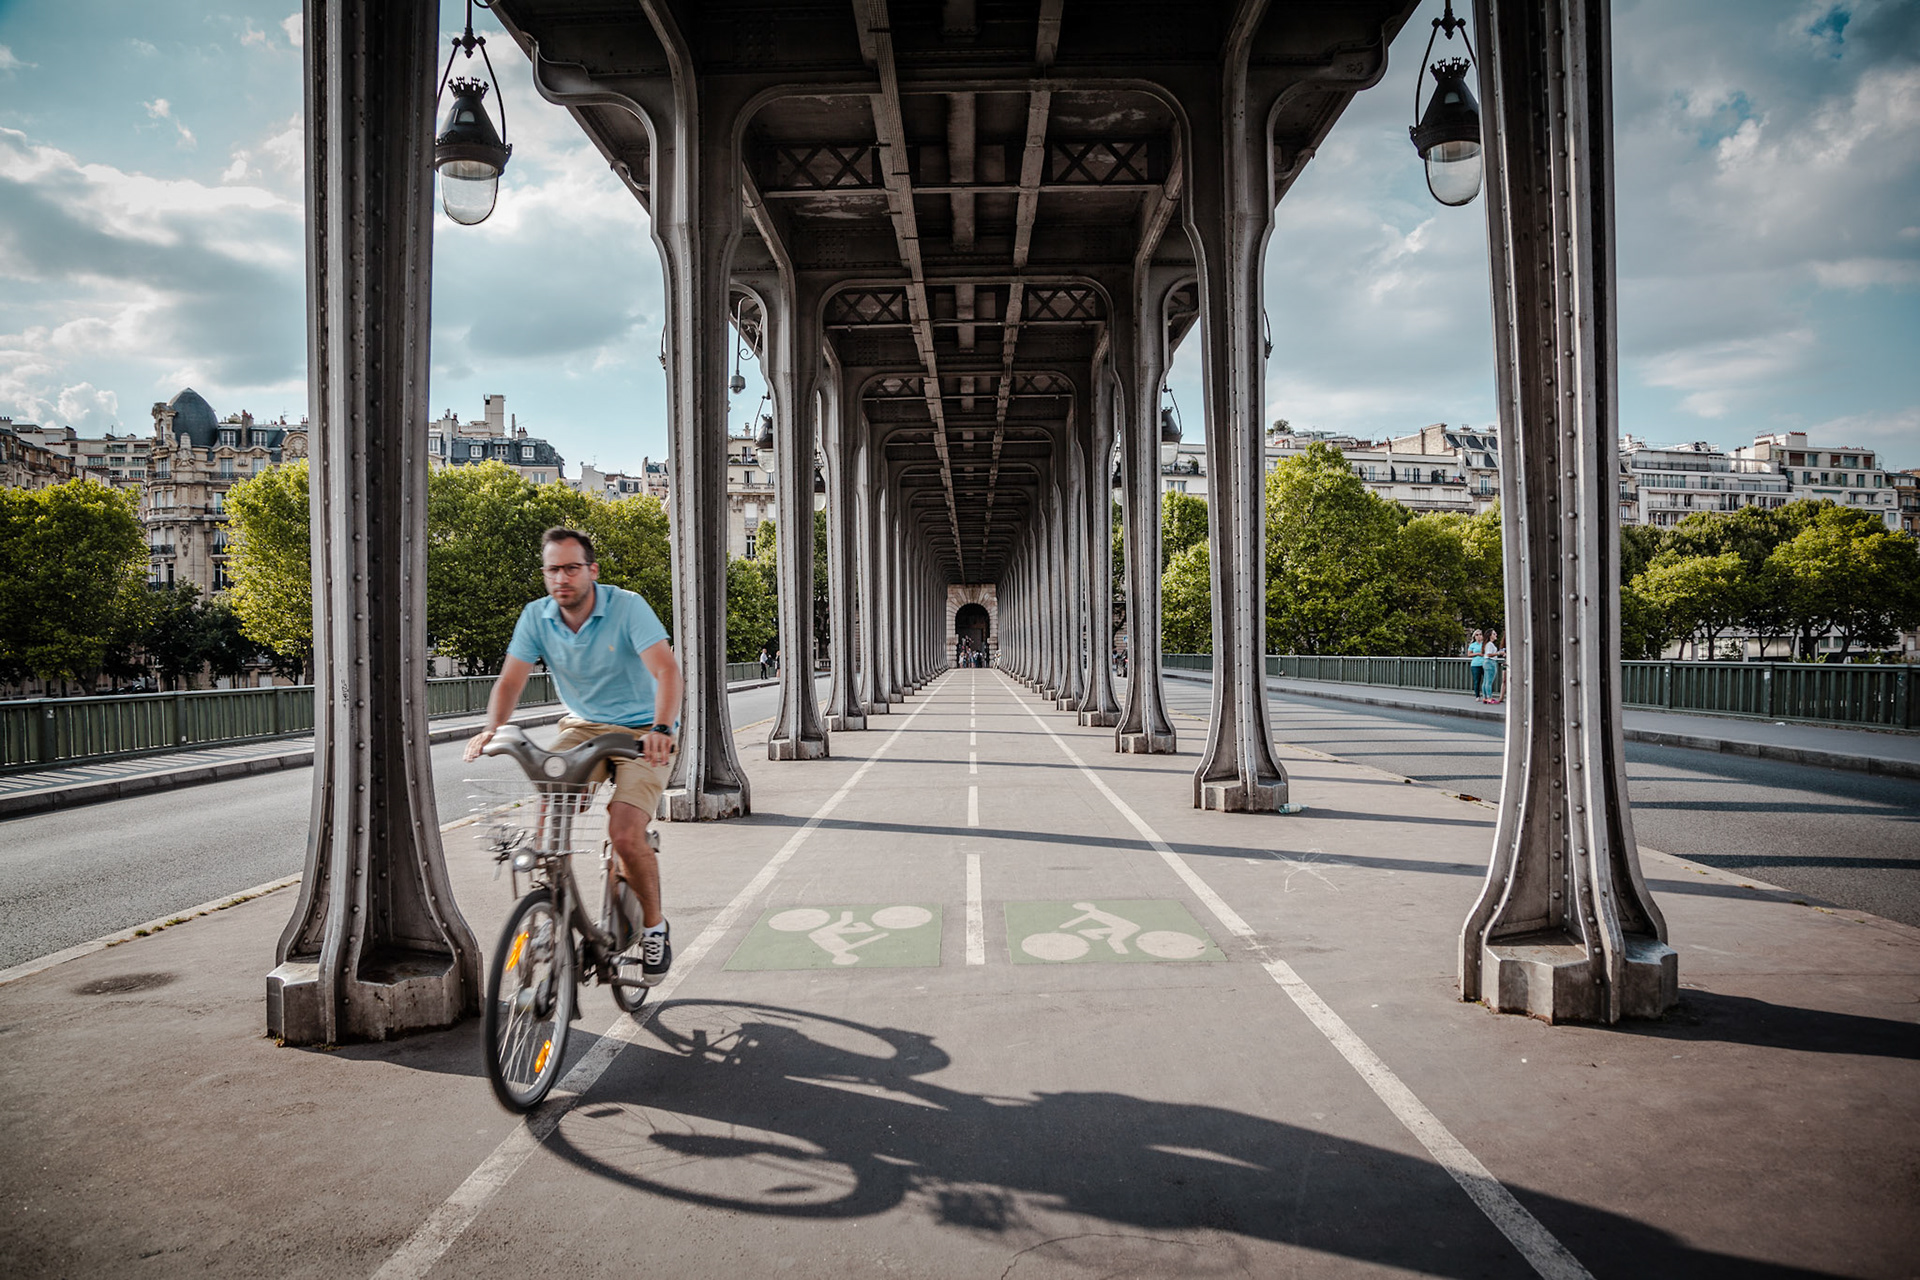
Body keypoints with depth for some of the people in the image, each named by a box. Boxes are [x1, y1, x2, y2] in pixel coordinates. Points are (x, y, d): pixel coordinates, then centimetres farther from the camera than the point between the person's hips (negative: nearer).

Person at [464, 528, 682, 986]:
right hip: (583, 726, 4)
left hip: (641, 731, -4)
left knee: (625, 833, -20)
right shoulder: (536, 617, -7)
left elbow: (666, 670, -30)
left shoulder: (627, 607, -20)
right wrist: (492, 727, -29)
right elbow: (511, 680, -9)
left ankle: (654, 926, 6)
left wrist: (661, 729, -47)